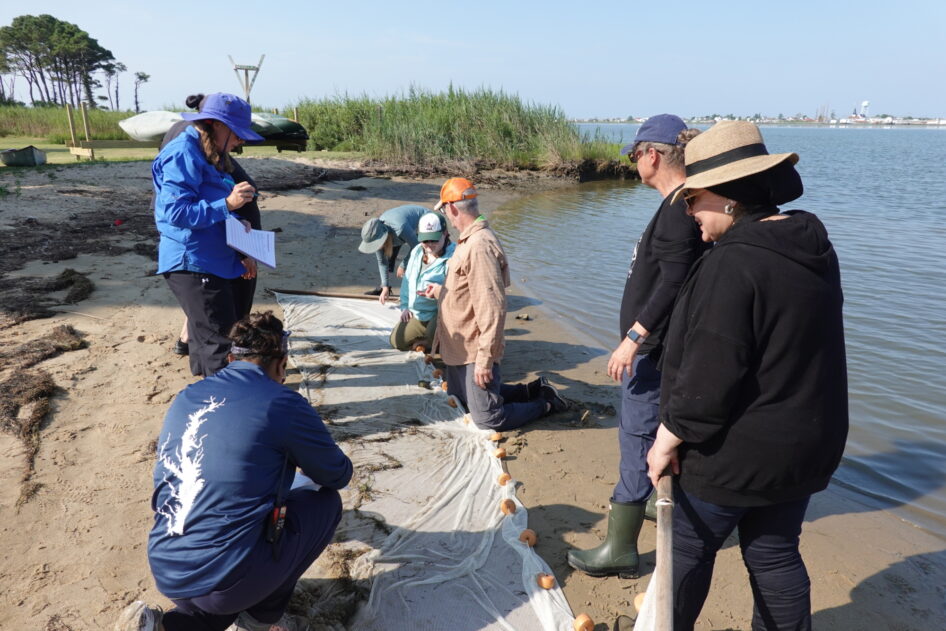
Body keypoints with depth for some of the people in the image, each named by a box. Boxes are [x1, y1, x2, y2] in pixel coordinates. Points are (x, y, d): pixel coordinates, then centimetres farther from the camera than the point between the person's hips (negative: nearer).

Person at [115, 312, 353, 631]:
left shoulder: (186, 397, 8)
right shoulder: (284, 404, -10)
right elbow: (338, 476, 4)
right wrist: (306, 462, 27)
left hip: (165, 572, 7)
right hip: (227, 578, -6)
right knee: (325, 501, 14)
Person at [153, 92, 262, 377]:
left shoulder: (211, 155, 15)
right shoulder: (183, 154, -16)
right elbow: (176, 211, -24)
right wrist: (227, 204, -29)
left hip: (213, 263, 10)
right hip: (193, 265, -10)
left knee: (205, 335, 20)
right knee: (220, 343, -9)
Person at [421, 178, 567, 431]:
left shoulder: (479, 245, -24)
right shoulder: (468, 240, 8)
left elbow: (491, 308, -28)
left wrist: (485, 360, -26)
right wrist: (439, 290, 35)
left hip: (475, 353, -10)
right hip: (458, 349, 10)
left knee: (488, 419, -2)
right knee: (459, 399, 24)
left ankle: (546, 403, 17)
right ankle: (531, 391, 28)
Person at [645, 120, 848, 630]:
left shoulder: (732, 264, -26)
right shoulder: (812, 249, 3)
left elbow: (710, 377, -27)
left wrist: (670, 437, -14)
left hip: (731, 455, -8)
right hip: (802, 447, 8)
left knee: (687, 550, 14)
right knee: (776, 555, 21)